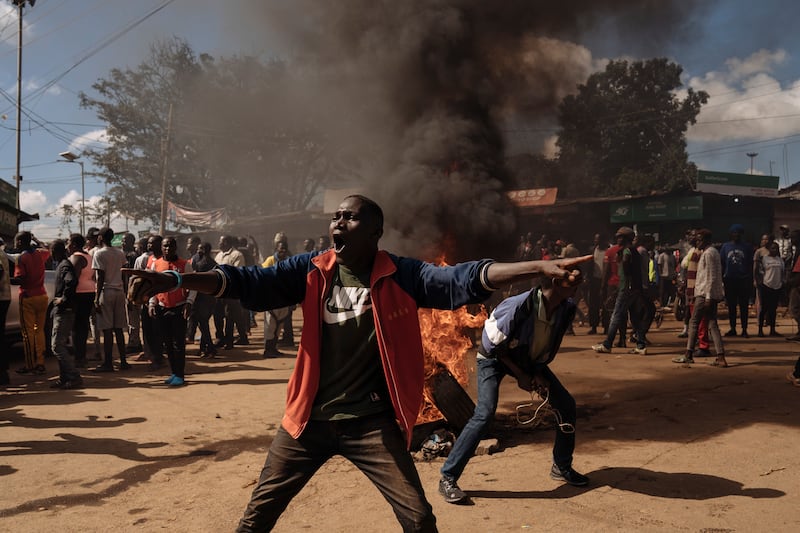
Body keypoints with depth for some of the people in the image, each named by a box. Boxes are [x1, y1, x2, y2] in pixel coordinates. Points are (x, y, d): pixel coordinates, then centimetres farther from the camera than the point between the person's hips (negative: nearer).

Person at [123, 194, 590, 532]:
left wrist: (539, 268, -33)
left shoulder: (402, 277, -10)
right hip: (310, 417, 2)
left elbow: (465, 279, -20)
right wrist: (174, 280, -22)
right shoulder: (312, 271, -4)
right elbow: (249, 282, -11)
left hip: (373, 421, -2)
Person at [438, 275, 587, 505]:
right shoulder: (519, 306, -37)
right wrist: (520, 376, -20)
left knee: (566, 404, 4)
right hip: (494, 358, -7)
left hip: (530, 360, 7)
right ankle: (447, 479, -14)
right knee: (485, 414, -23)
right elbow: (493, 344, -23)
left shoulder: (567, 309, -18)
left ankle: (562, 467, 25)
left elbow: (550, 346, -1)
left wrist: (538, 373, -11)